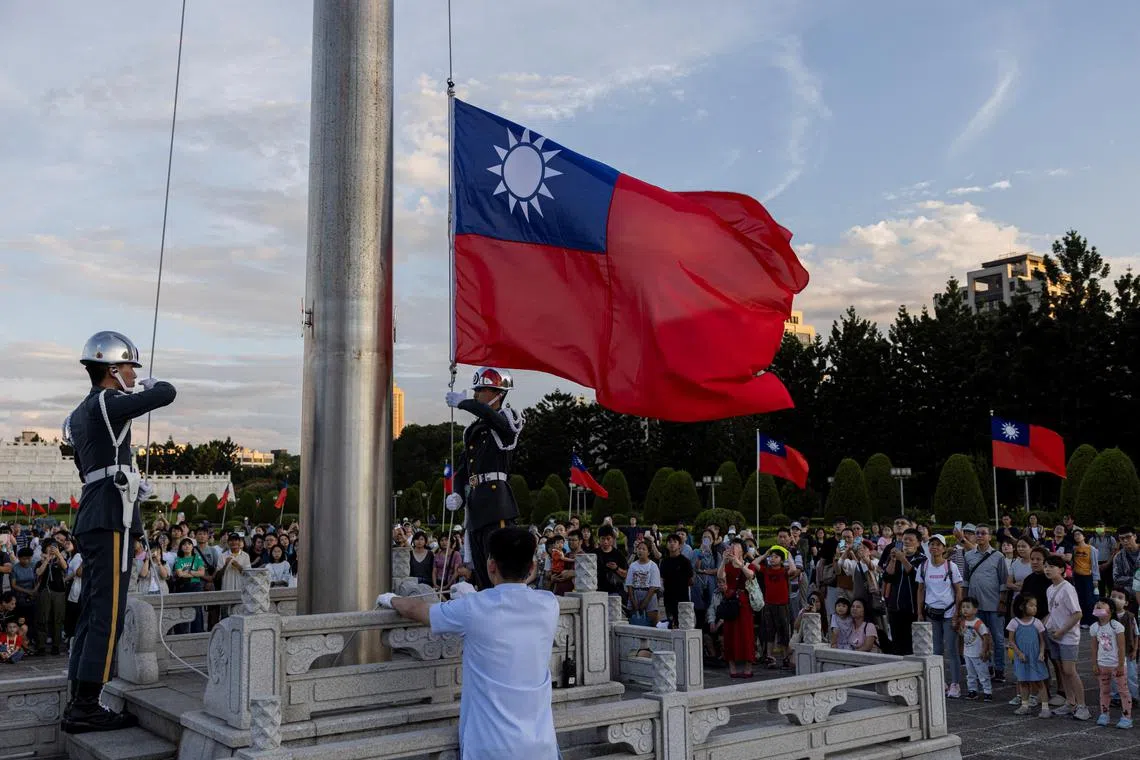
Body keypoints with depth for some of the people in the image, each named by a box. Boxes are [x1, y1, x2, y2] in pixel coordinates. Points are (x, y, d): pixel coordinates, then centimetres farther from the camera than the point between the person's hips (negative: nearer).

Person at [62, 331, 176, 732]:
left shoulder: (81, 413, 20)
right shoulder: (107, 403, -11)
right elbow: (167, 394, -14)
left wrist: (131, 481, 21)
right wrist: (151, 385, 7)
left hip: (91, 518, 10)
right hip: (112, 518, -10)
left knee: (92, 613, 11)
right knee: (107, 615, -7)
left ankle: (80, 703, 16)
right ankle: (86, 706, -5)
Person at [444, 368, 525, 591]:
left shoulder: (509, 418, 0)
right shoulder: (473, 430, 23)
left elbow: (490, 415, -24)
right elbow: (463, 467, 23)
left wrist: (462, 402, -9)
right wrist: (458, 494, 6)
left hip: (497, 498, -8)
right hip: (475, 504, 8)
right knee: (480, 570, 10)